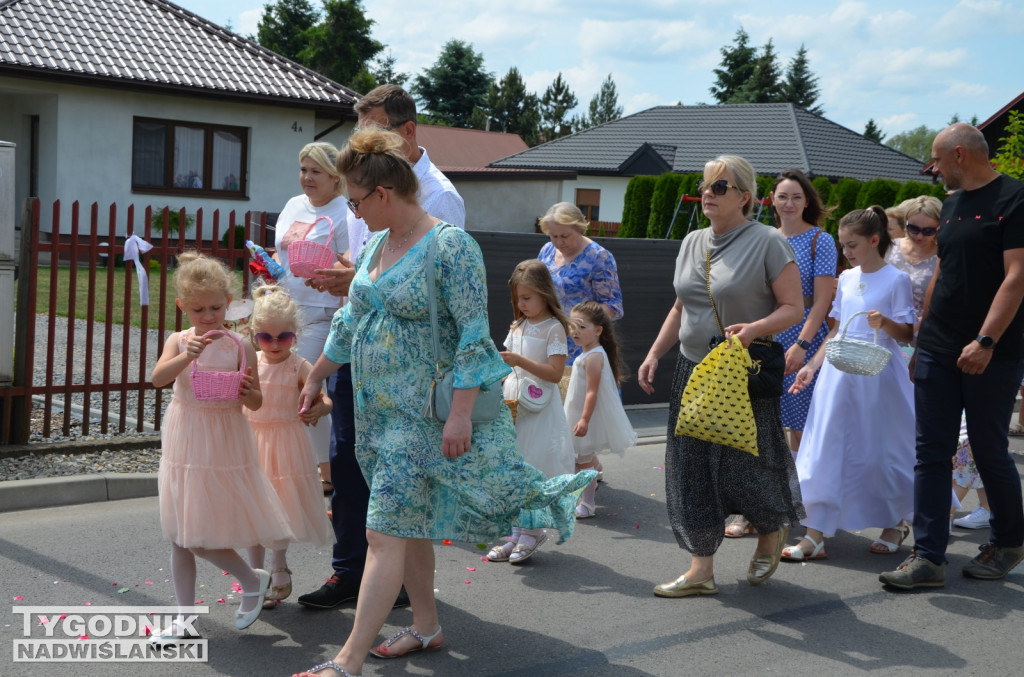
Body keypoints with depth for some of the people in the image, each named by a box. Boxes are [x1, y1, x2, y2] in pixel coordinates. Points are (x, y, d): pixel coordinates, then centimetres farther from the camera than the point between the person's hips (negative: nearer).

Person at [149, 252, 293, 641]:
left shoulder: (240, 348, -4)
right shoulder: (179, 342, -1)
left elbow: (256, 403, 1)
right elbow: (158, 378, -20)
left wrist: (248, 393, -20)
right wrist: (188, 355, -34)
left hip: (224, 446, -3)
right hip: (186, 445, 3)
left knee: (200, 538, -3)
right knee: (180, 536, 9)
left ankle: (253, 580, 23)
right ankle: (185, 618, 20)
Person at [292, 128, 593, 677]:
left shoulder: (450, 246, -15)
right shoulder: (375, 246, 10)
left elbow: (474, 335, -18)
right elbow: (350, 320, 21)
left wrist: (460, 415, -22)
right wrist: (316, 378, 26)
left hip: (425, 411, -8)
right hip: (378, 407, 8)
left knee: (385, 532, -9)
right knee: (407, 523, 17)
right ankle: (426, 626, 32)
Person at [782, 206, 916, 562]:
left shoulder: (896, 279, -5)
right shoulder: (846, 278, 12)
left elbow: (908, 333, -5)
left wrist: (885, 323, -25)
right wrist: (812, 366, 11)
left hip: (877, 376, -5)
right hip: (839, 374, 5)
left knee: (880, 451, 4)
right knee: (826, 449, 0)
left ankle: (896, 523, 27)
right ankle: (816, 535, 1)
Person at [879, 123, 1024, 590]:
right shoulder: (951, 204, 16)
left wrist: (986, 341, -24)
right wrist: (921, 342, 18)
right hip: (939, 350, 7)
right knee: (931, 452, 2)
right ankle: (927, 558, 3)